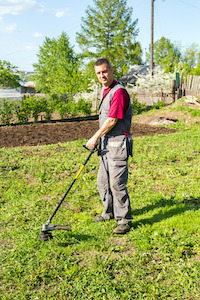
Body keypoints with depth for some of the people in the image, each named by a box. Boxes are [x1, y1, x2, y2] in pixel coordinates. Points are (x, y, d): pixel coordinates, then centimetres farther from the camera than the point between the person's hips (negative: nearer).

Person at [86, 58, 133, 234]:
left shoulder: (119, 91, -16)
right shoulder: (105, 91, 16)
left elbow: (112, 121, -18)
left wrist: (95, 138, -10)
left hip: (118, 142, -10)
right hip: (106, 143, 10)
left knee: (117, 183, -8)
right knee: (102, 181, 15)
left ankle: (124, 219, 4)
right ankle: (109, 212, 31)